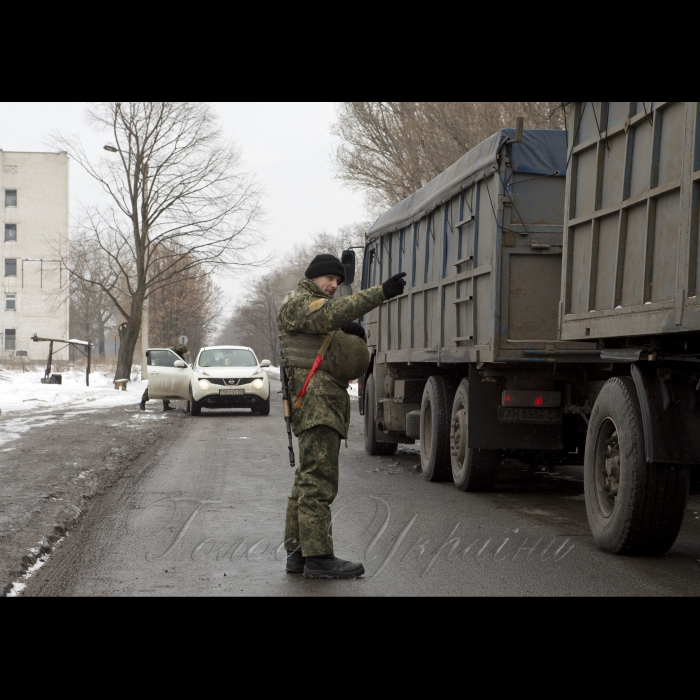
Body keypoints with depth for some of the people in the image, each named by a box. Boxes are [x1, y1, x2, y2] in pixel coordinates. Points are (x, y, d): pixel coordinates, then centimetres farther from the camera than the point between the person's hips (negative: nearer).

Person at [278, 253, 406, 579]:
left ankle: (297, 552, 16)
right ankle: (318, 555, -16)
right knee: (319, 479, -13)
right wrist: (380, 293, -31)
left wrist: (348, 329, -7)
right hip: (316, 402, -11)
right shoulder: (298, 302, -5)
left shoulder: (315, 306, 29)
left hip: (325, 403, 11)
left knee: (308, 479, 12)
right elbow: (333, 313, -24)